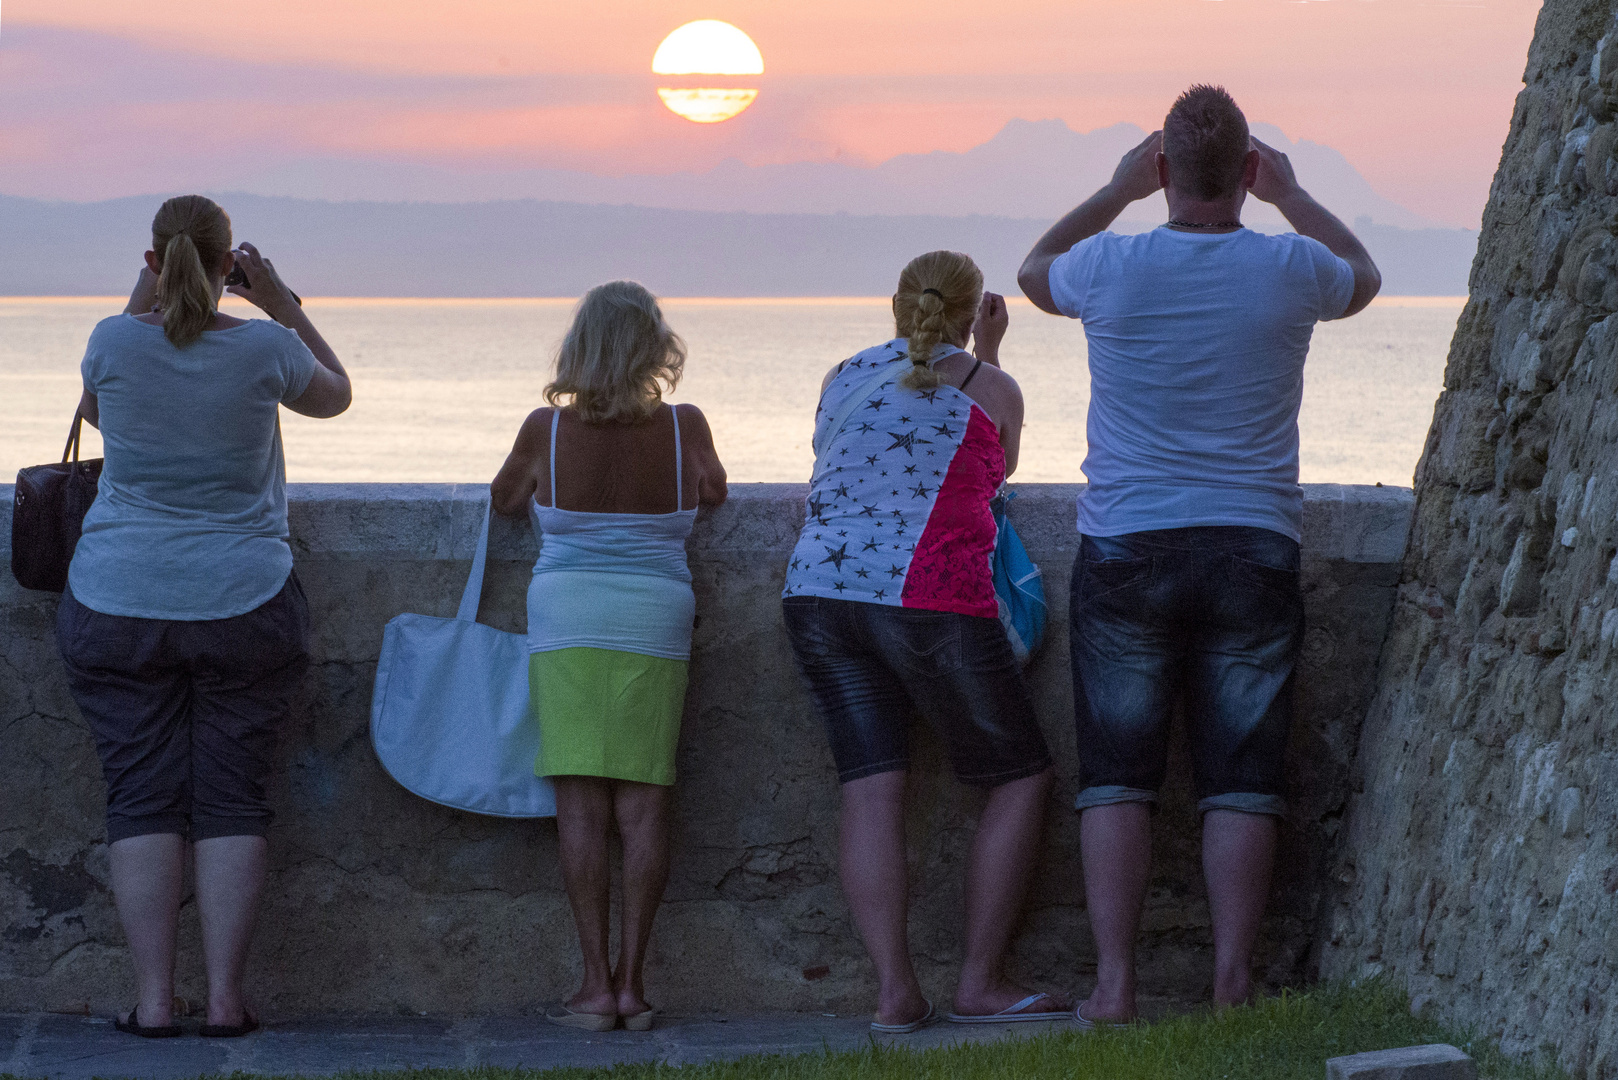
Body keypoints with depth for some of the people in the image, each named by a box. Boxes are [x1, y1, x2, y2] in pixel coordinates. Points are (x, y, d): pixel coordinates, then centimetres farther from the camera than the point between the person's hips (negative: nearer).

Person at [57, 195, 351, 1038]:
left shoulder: (116, 341, -7)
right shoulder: (265, 349, -7)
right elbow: (334, 394, 15)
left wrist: (142, 300, 16)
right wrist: (281, 304, 16)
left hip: (118, 606, 0)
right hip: (243, 606, 0)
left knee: (142, 800, 2)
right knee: (231, 801, 4)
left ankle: (154, 1000, -2)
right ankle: (225, 998, 0)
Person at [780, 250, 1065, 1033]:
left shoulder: (844, 377, 17)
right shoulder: (989, 388, 6)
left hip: (819, 589, 5)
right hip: (930, 599, -4)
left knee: (870, 788, 0)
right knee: (1021, 777, 9)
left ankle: (894, 990, -11)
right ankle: (979, 983, 3)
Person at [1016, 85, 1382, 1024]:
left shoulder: (1113, 268, -6)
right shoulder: (1291, 270, -4)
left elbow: (1036, 269, 20)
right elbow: (1364, 275, 22)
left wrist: (1119, 189, 25)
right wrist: (1291, 194, 31)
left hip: (1126, 550, 0)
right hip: (1255, 550, 0)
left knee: (1117, 776, 4)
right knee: (1242, 779, 2)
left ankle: (1116, 983, 0)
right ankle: (1232, 984, -1)